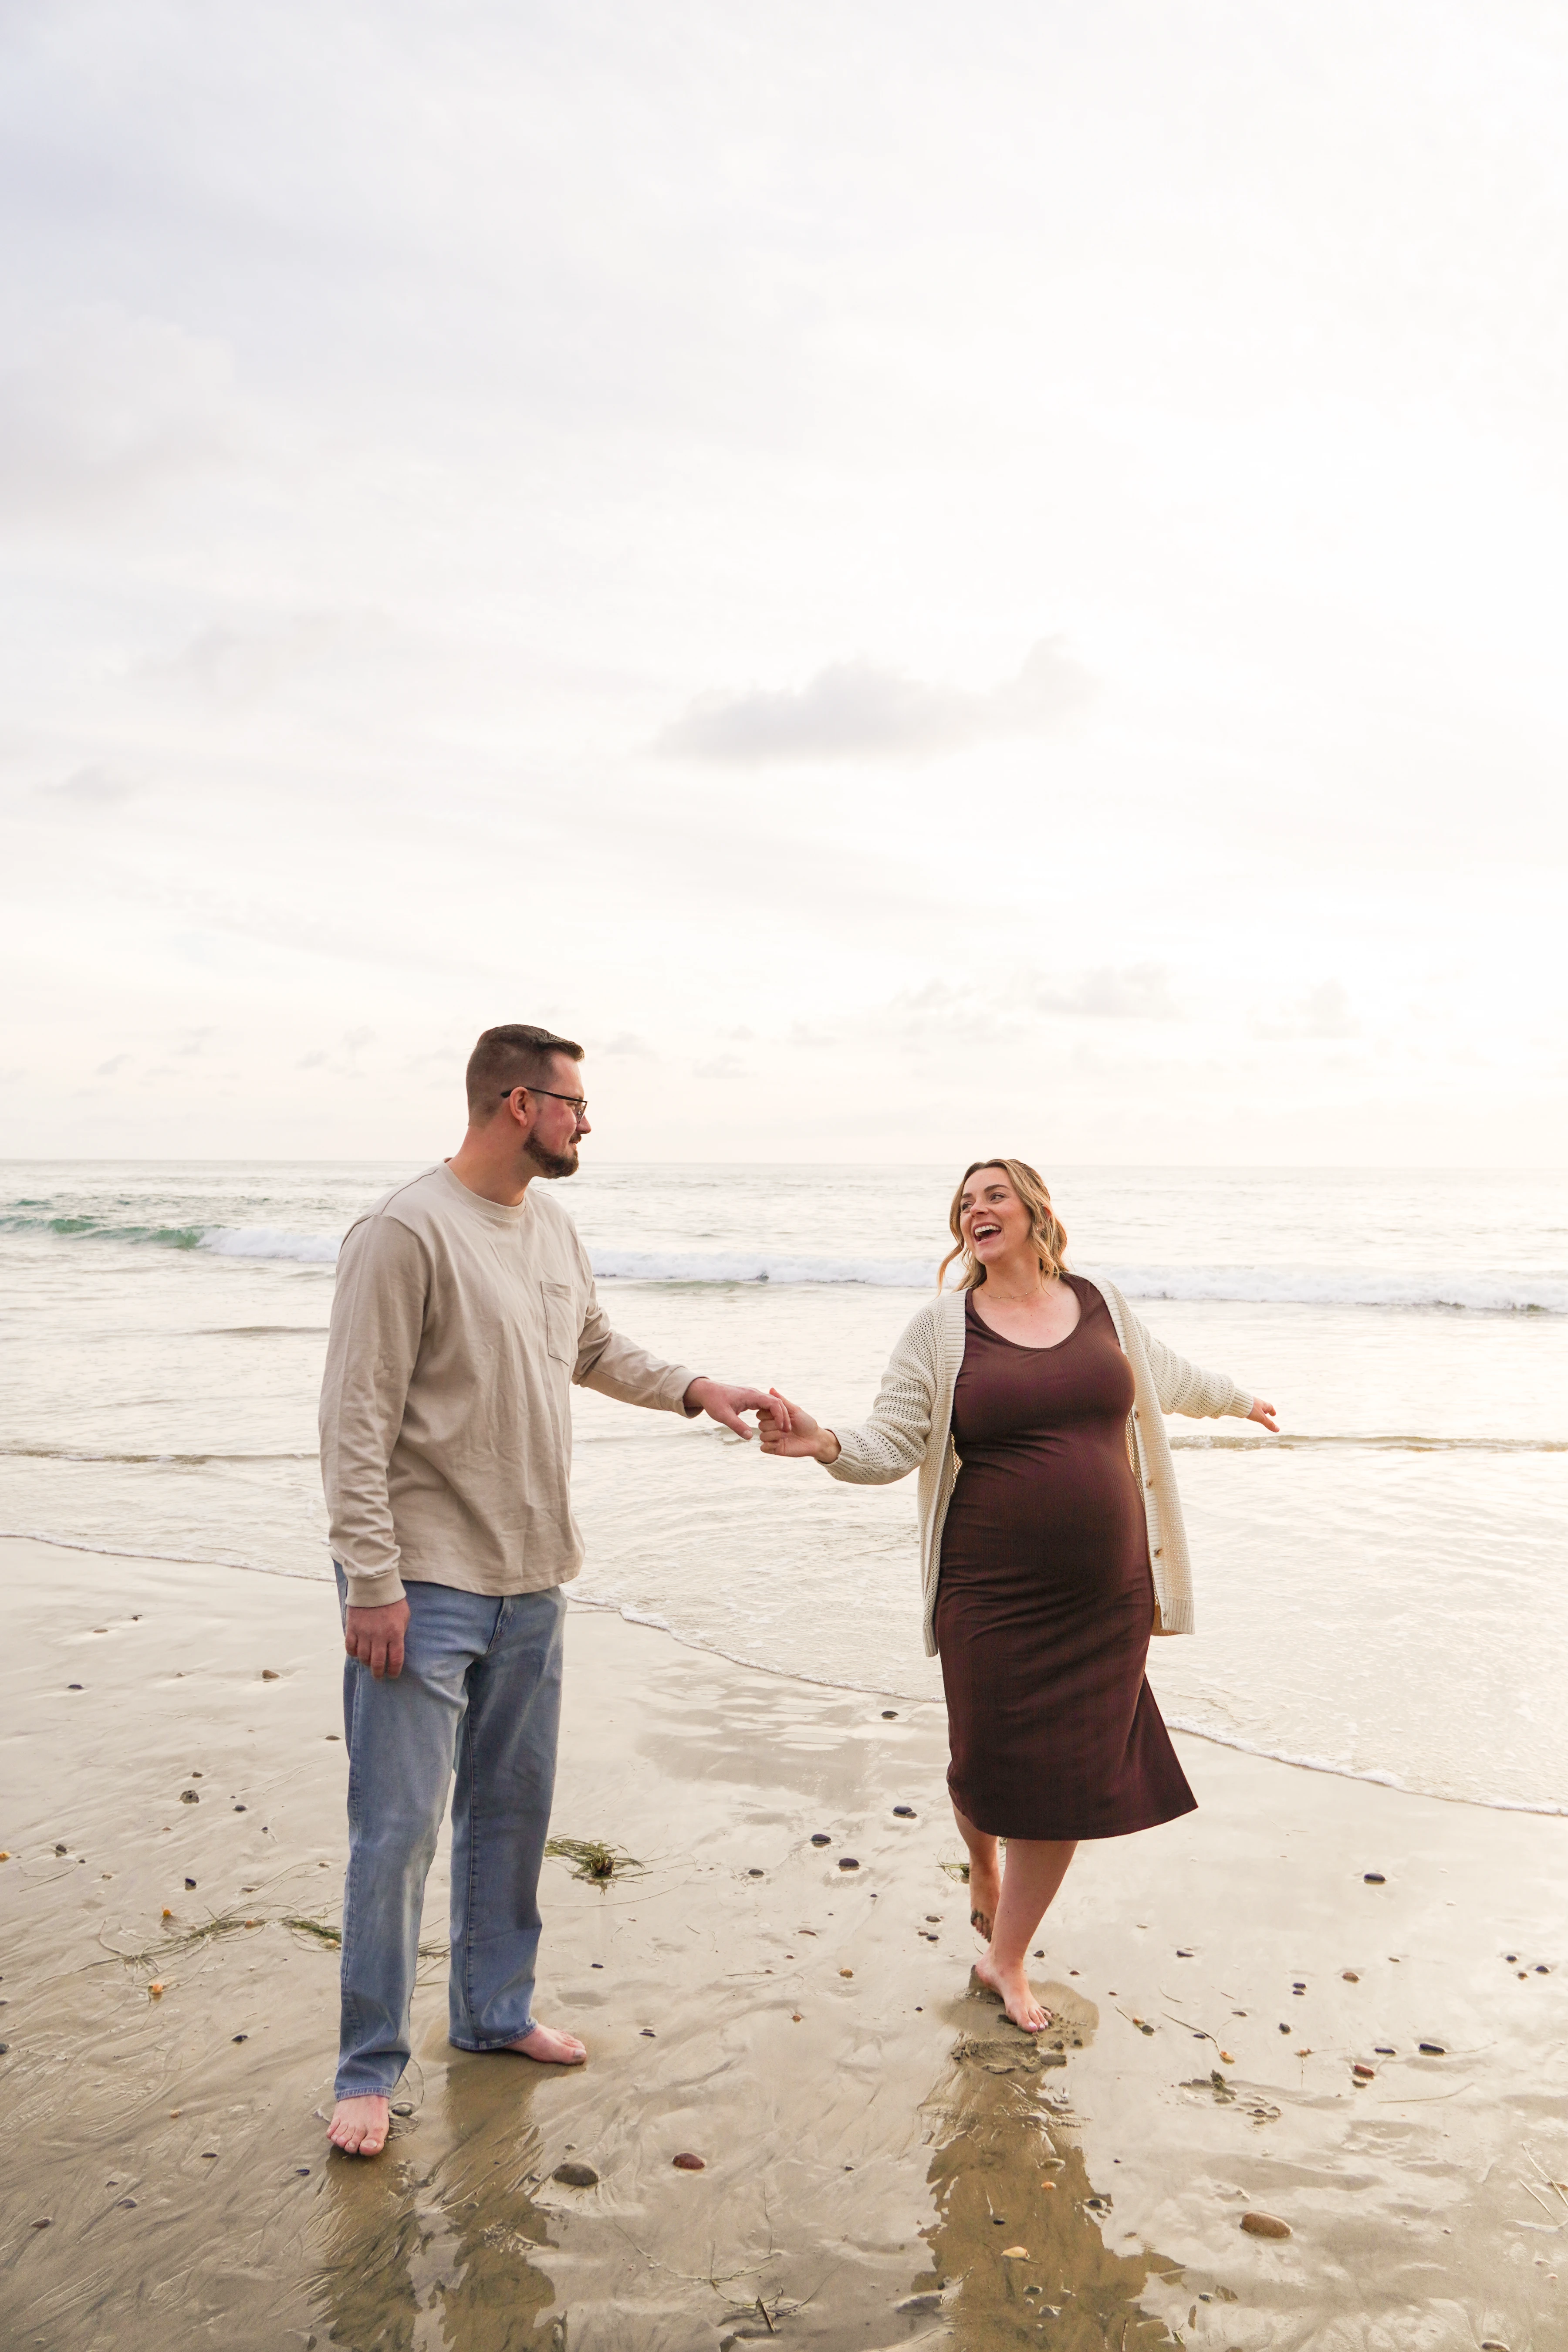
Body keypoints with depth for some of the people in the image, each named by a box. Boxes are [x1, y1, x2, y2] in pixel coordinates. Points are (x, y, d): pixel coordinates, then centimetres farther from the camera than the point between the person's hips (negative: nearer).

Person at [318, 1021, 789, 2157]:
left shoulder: (553, 1225, 8)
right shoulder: (408, 1231, -16)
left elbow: (598, 1348, 25)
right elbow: (357, 1420, -17)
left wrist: (693, 1387, 11)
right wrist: (373, 1580, -19)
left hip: (532, 1580, 8)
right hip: (424, 1590, -8)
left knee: (514, 1809, 18)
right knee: (398, 1828, 1)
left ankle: (496, 2012, 36)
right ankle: (370, 2069, 18)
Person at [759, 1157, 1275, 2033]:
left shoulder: (1103, 1303, 5)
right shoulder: (942, 1329, -4)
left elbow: (1165, 1375, 25)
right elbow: (891, 1447, -8)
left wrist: (1237, 1399, 41)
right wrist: (826, 1443, -28)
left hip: (1107, 1597, 3)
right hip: (996, 1595, -2)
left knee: (1075, 1777, 6)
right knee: (993, 1764, 7)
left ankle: (1006, 1958, 26)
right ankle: (985, 1874, 44)